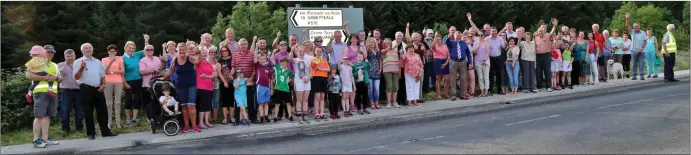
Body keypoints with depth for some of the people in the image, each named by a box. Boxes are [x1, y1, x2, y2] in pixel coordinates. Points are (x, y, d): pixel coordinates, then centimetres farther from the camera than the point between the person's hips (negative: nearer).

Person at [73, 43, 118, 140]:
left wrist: (103, 84, 5)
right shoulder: (78, 62, 0)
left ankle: (105, 131, 12)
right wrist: (82, 68, -20)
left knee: (102, 110, 5)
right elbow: (76, 77, -7)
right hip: (86, 89, -4)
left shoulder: (98, 62, 15)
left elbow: (102, 75, 21)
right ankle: (91, 133, 8)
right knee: (88, 112, 0)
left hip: (98, 89, 5)